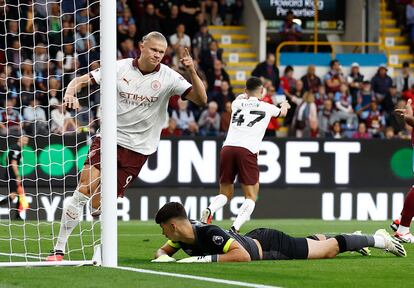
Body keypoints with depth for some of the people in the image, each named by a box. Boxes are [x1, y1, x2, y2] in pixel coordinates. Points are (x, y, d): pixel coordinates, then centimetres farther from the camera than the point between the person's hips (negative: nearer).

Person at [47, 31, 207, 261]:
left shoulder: (168, 77, -4)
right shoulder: (120, 68, -2)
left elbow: (201, 99, -10)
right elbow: (81, 80, 4)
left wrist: (192, 72, -26)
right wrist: (70, 93, -19)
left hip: (137, 148, 0)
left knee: (100, 206, -5)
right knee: (84, 190, -15)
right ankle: (59, 249, -8)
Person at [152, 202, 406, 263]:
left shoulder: (209, 233, -39)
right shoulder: (184, 236, -15)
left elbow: (243, 255, -46)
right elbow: (163, 250, 1)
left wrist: (204, 259, -48)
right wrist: (163, 257, -23)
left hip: (269, 245, -8)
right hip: (252, 239, 8)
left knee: (329, 250, 9)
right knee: (312, 243, 32)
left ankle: (378, 239, 27)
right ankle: (354, 238, 55)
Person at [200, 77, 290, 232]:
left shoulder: (237, 104, 20)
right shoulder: (267, 107, 15)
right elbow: (282, 112, 41)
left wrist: (243, 96, 70)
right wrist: (284, 105, 64)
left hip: (227, 148, 3)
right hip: (247, 151, -3)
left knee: (226, 193, 16)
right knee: (251, 196, 4)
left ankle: (209, 210, -15)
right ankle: (235, 228, -18)